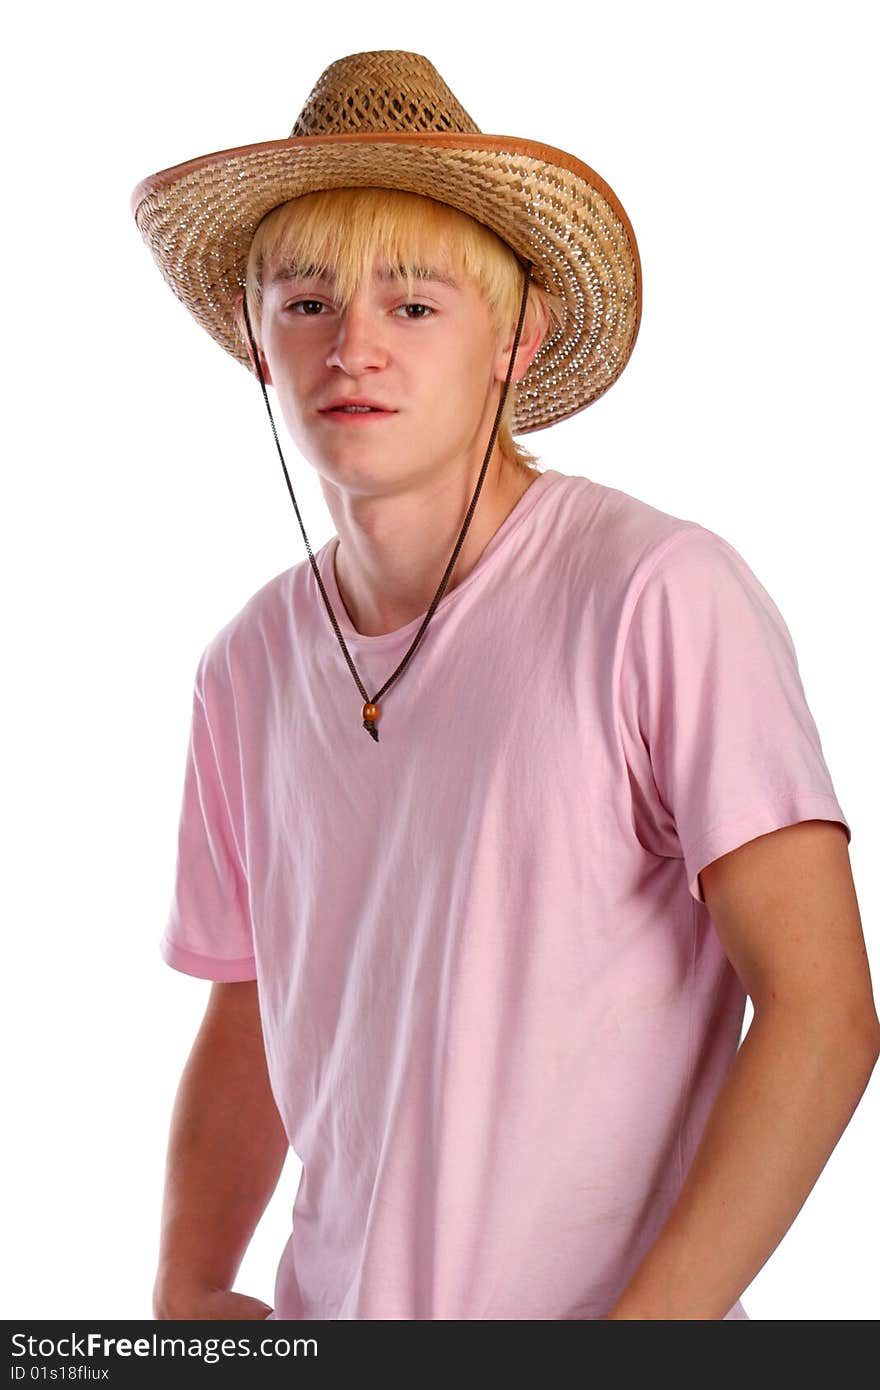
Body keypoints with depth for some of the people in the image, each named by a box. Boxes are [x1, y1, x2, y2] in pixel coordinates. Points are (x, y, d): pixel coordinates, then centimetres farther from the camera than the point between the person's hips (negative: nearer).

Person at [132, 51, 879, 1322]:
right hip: (326, 1315, 5)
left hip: (607, 1309, -4)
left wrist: (636, 1340, -21)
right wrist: (187, 1291, 0)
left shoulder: (663, 596, -16)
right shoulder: (250, 666, 2)